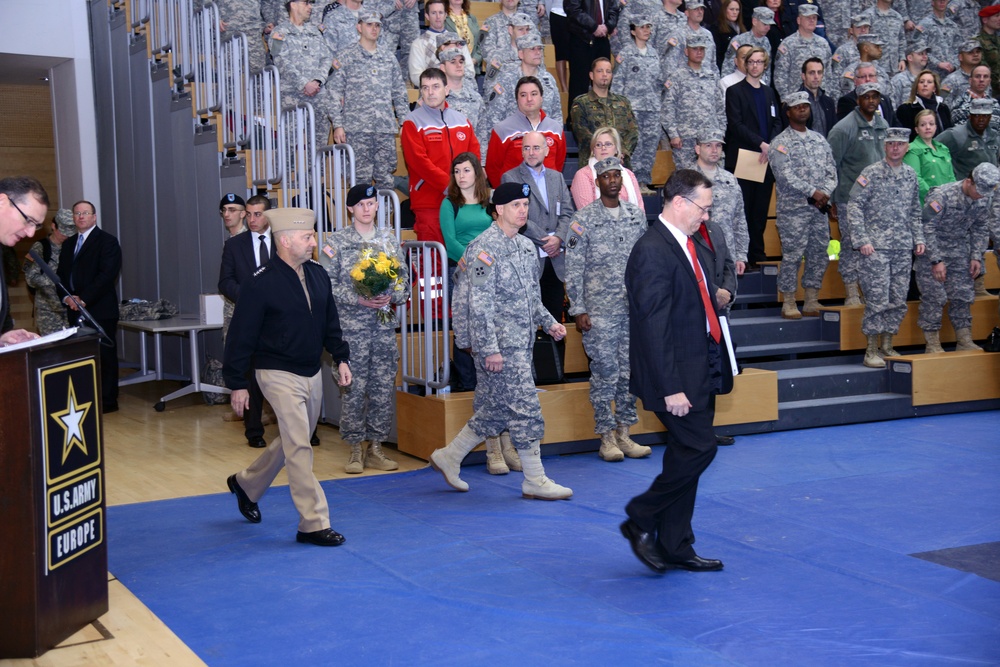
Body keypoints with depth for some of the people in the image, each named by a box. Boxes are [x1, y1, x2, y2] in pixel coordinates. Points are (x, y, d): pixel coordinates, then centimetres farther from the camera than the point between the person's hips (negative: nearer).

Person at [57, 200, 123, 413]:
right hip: (75, 309, 6)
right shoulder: (69, 243, 18)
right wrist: (67, 297, -3)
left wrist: (84, 299, -18)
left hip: (100, 310, -6)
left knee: (104, 355, -1)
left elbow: (107, 275, -14)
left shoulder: (107, 241, -4)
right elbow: (61, 274, 16)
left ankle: (107, 401, 4)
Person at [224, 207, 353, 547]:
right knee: (299, 447, -7)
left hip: (312, 373, 8)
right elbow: (241, 336, -12)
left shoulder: (317, 274, 4)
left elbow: (330, 322, 16)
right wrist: (237, 384, -11)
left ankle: (246, 484, 42)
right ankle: (314, 524, 0)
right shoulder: (261, 284, -17)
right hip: (280, 375, -8)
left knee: (291, 442, 19)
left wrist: (341, 357, 10)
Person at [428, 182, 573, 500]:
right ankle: (535, 481, 5)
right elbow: (480, 305, -17)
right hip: (500, 344, -9)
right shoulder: (485, 248, -13)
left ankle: (449, 457, 25)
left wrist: (549, 322, 13)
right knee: (526, 410, -5)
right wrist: (490, 349, -20)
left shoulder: (526, 246, 14)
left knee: (495, 411, 12)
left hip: (521, 342, 9)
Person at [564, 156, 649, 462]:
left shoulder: (636, 214, 10)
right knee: (605, 372, -2)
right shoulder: (583, 219, -3)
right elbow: (574, 268, -5)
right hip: (600, 310, -4)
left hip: (634, 308, 4)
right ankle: (606, 437, 8)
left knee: (630, 371, 7)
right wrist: (578, 310, -10)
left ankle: (624, 434, 17)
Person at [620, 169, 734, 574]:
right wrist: (670, 387, -23)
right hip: (677, 376, -10)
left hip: (698, 373, 10)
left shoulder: (686, 244, 13)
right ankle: (641, 521, 7)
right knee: (699, 448, -10)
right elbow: (653, 326, -22)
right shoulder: (652, 252, -18)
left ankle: (675, 548, 21)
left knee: (687, 454, 12)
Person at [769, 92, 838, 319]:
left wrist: (826, 192, -9)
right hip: (793, 209, -6)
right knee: (792, 256, -5)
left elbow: (831, 170, 10)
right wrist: (813, 192, -17)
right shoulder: (780, 143, -2)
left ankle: (812, 301, 16)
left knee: (819, 255, 7)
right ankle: (788, 303, 3)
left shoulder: (819, 140, 15)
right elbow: (786, 176, -13)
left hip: (819, 208, 6)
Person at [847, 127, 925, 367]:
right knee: (877, 300, -7)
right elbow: (854, 207, -7)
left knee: (898, 301, 7)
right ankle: (871, 350, 1)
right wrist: (862, 241, -13)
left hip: (903, 248, 5)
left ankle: (887, 345, 19)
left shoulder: (911, 175, 12)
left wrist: (918, 239, 13)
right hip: (876, 247, -5)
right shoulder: (871, 173, -4)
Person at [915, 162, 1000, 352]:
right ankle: (932, 345, -1)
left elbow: (981, 229, 10)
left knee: (962, 295, 5)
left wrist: (976, 257, 1)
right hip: (933, 250, -6)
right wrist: (936, 260, -20)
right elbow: (927, 228, -20)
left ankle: (965, 342, 11)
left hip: (959, 250, 6)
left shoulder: (983, 200, -4)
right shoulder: (942, 195, -23)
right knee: (933, 298, -7)